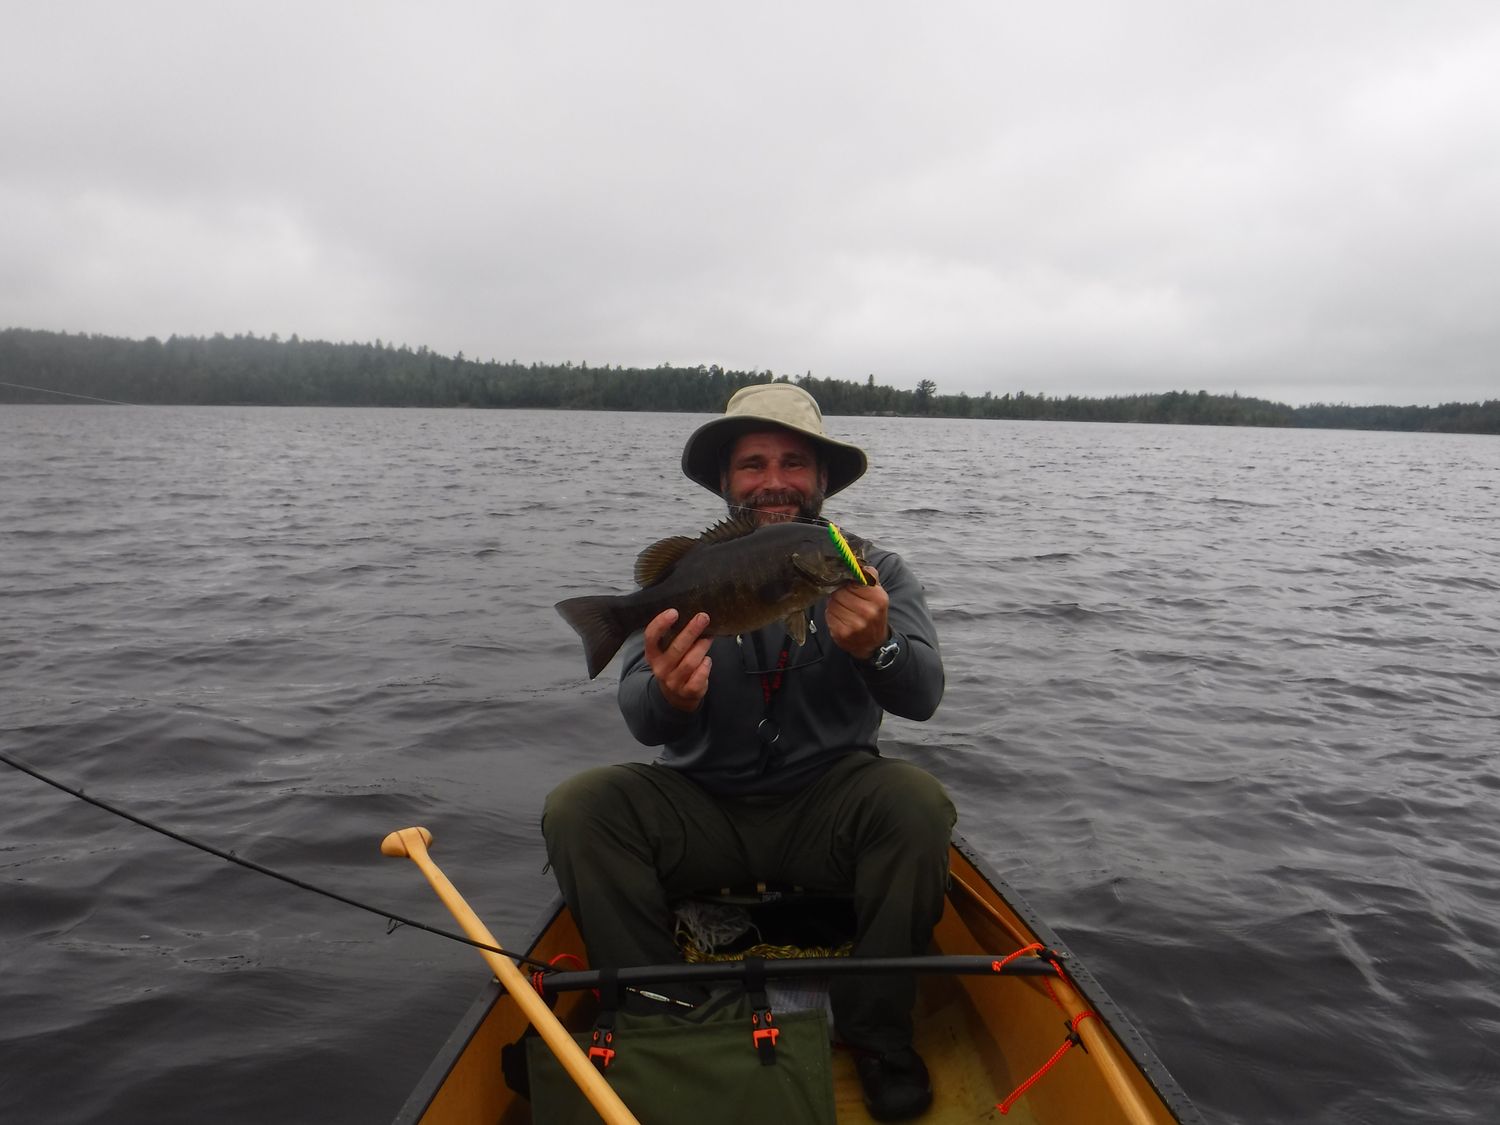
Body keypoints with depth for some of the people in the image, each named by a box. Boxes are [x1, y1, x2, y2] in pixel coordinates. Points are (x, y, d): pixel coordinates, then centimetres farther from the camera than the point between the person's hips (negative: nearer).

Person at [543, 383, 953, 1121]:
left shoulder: (875, 572, -3)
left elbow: (922, 695, -18)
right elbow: (641, 720, -16)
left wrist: (874, 647, -41)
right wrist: (669, 698, -41)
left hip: (826, 807, 0)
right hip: (701, 807, 1)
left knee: (916, 804, -29)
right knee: (576, 809, -21)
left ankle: (877, 1032, -6)